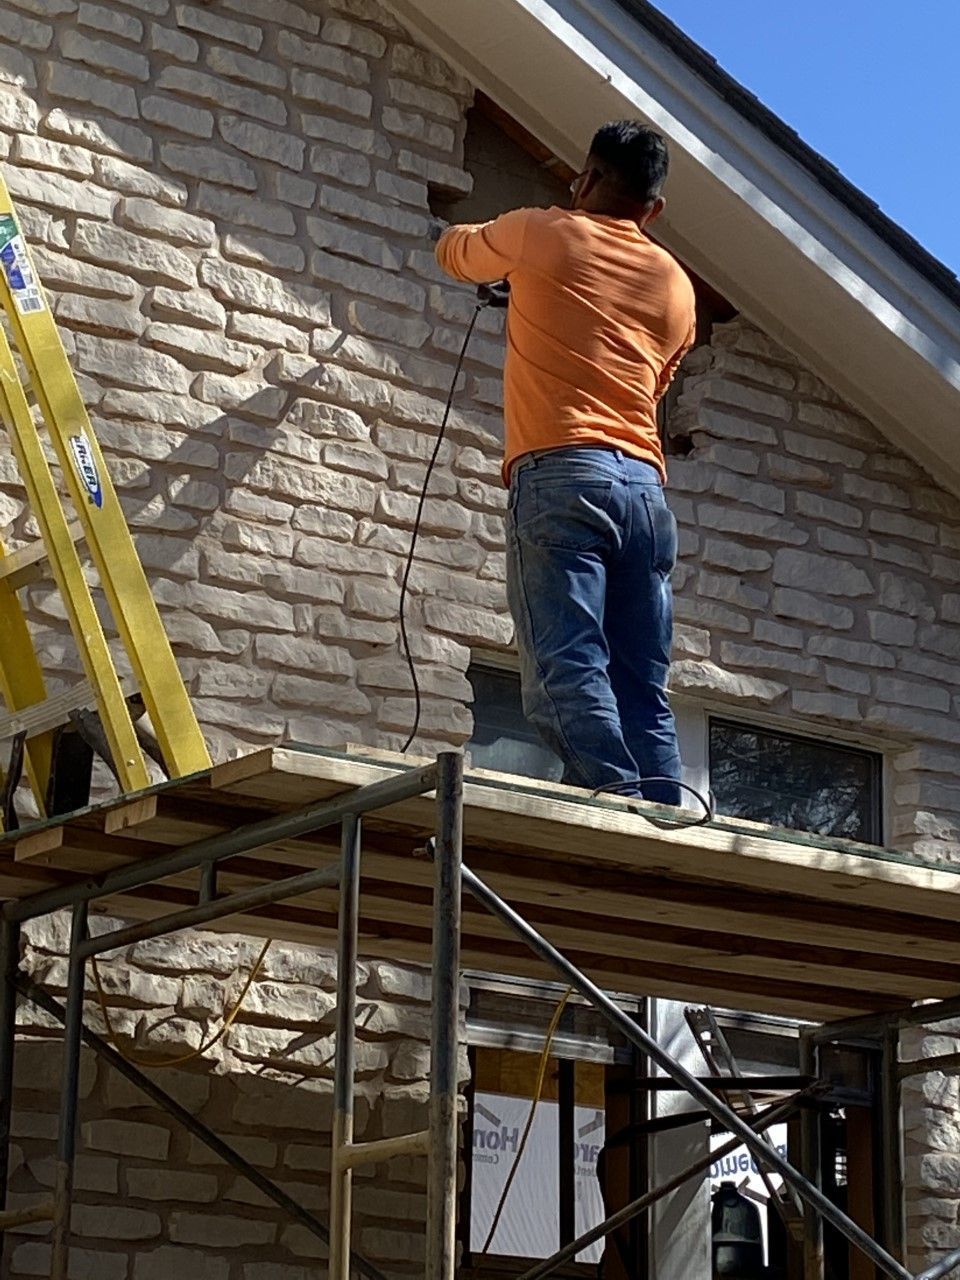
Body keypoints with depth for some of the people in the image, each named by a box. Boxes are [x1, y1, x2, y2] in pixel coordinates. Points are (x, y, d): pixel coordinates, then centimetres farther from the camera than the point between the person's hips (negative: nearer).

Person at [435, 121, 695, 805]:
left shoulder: (543, 233, 10)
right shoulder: (677, 285, 21)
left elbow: (457, 252, 30)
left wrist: (469, 236, 54)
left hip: (561, 473, -5)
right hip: (645, 486, 5)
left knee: (568, 669, -15)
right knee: (645, 696, 2)